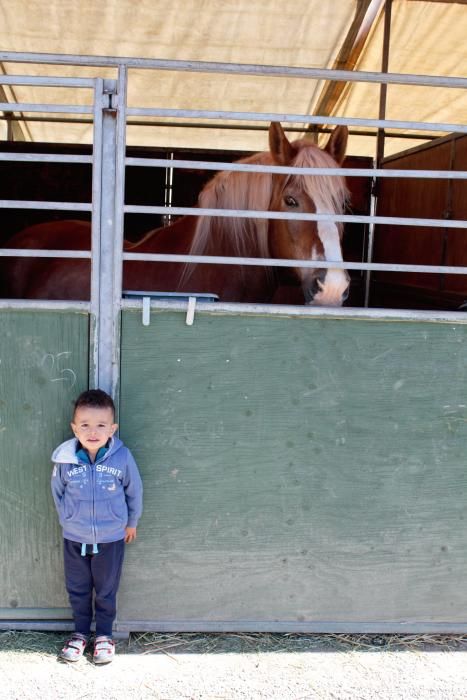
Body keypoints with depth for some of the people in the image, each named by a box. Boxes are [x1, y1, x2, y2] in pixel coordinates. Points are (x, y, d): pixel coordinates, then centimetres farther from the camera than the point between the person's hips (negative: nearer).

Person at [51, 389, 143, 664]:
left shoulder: (122, 457, -21)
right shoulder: (65, 459, -19)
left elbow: (134, 491, -4)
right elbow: (58, 492, 1)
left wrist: (131, 522, 7)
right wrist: (68, 519, 9)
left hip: (111, 538, -1)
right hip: (74, 539, 1)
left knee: (106, 591, 18)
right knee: (77, 589, 20)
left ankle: (104, 634, 40)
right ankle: (81, 632, 43)